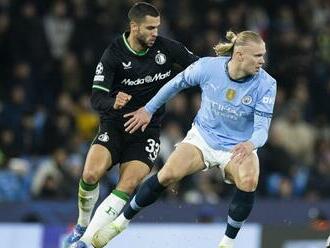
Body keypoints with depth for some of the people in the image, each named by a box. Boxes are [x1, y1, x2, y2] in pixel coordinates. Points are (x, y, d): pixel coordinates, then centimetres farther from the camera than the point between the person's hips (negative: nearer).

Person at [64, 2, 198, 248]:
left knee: (128, 185, -20)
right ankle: (82, 225, 4)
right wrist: (113, 103, -38)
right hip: (114, 126, -1)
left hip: (148, 130, 1)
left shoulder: (166, 48, -5)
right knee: (91, 174, -25)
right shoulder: (114, 54, -12)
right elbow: (97, 98, -17)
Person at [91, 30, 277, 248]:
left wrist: (250, 144, -44)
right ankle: (122, 221, 1)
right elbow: (177, 83, 2)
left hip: (239, 148, -1)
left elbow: (262, 129, -21)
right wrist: (149, 109, 10)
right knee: (167, 175, -21)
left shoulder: (266, 84, -20)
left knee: (248, 182, -32)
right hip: (202, 138, 1)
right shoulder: (208, 67, -18)